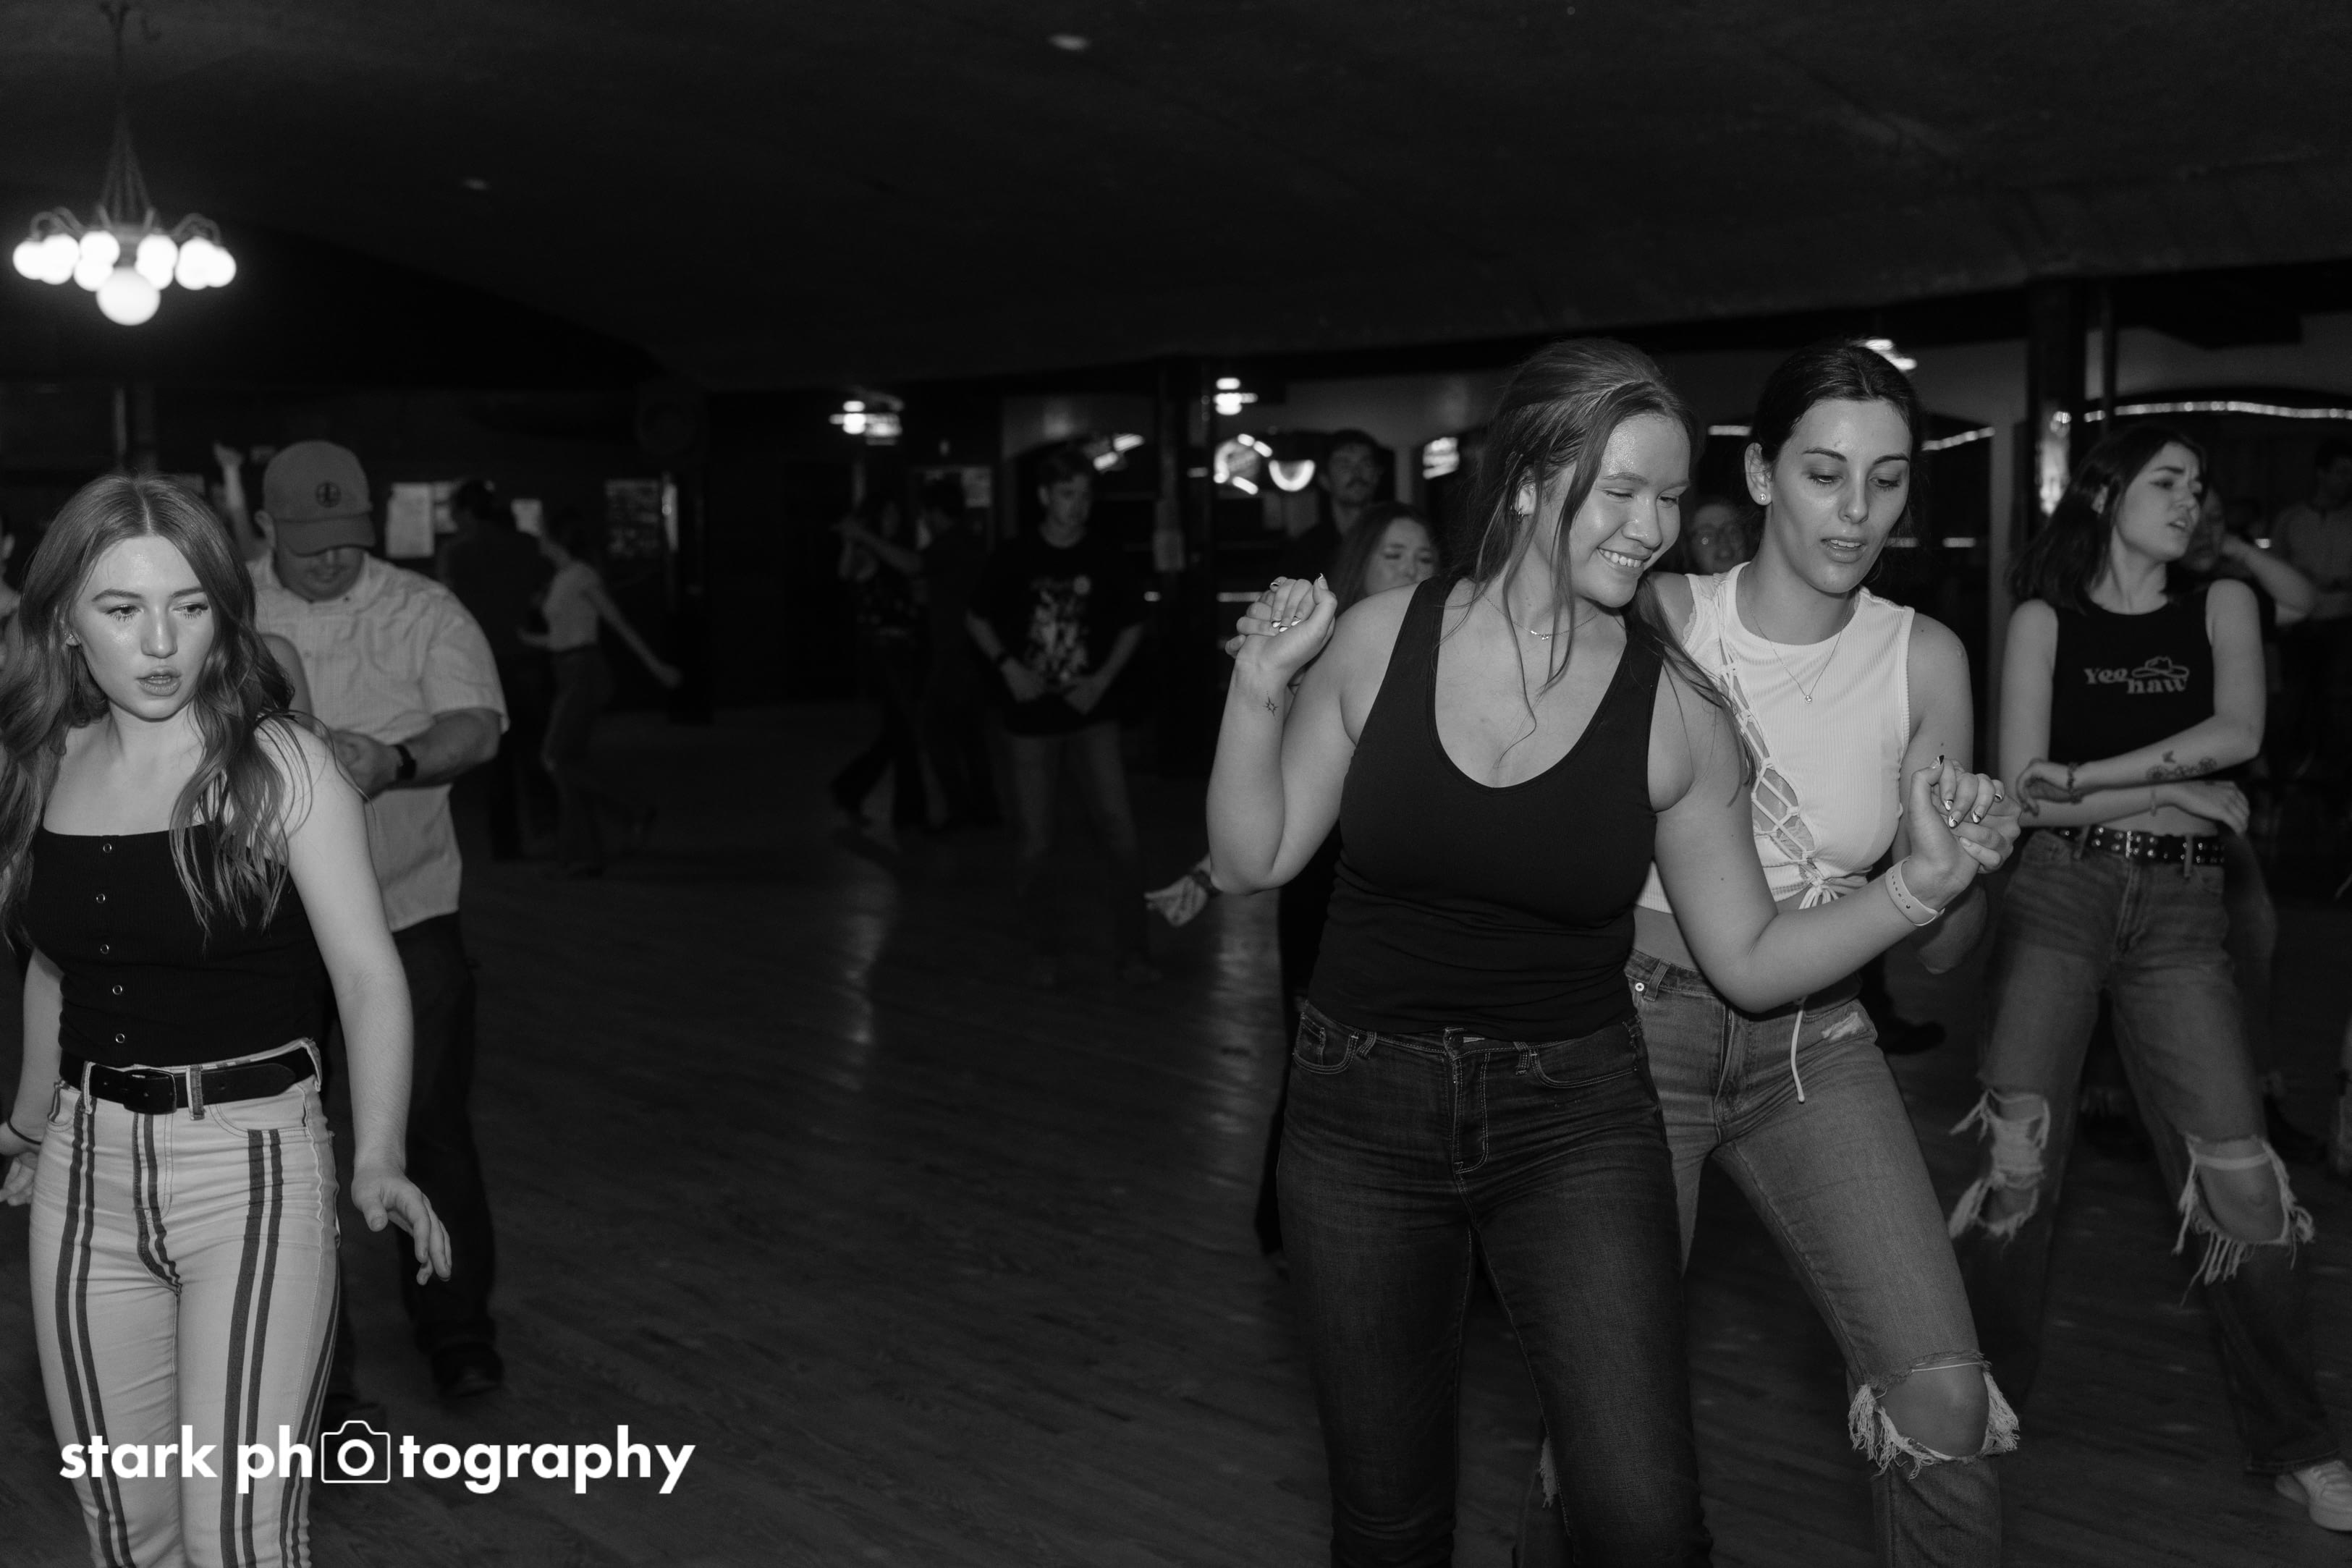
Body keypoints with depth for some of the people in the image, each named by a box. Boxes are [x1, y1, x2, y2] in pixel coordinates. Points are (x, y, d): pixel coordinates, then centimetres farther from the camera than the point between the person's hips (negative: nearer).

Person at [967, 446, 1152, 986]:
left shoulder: (1107, 557, -1)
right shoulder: (1013, 558, -2)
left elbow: (1132, 626, 10)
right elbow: (977, 620, 9)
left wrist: (1103, 679, -4)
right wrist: (1009, 668, -6)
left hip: (1092, 715, 0)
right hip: (1030, 718, 0)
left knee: (1120, 832, -9)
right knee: (1034, 844, 4)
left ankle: (1130, 950, 3)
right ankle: (1043, 950, 22)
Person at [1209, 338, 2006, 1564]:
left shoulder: (1675, 709, -7)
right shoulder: (1380, 641, -6)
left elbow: (1750, 960, 0)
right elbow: (1252, 859, 0)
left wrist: (1916, 889, -14)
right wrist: (1259, 687, -14)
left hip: (1573, 1119, 0)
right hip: (1359, 1113, 1)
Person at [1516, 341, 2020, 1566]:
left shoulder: (1923, 660, -2)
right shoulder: (1660, 622, -10)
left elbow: (1936, 950, 3)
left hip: (1817, 1051, 2)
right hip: (1640, 1026, -2)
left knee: (1945, 1403, -12)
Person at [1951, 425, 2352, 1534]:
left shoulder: (2222, 606, 12)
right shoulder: (2046, 618, 6)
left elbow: (2239, 732, -7)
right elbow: (2022, 785, -2)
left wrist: (2088, 777, -11)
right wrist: (2178, 792, -4)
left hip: (2180, 911, 1)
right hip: (2056, 893, -1)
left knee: (2240, 1177, -2)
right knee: (2017, 1152, -6)